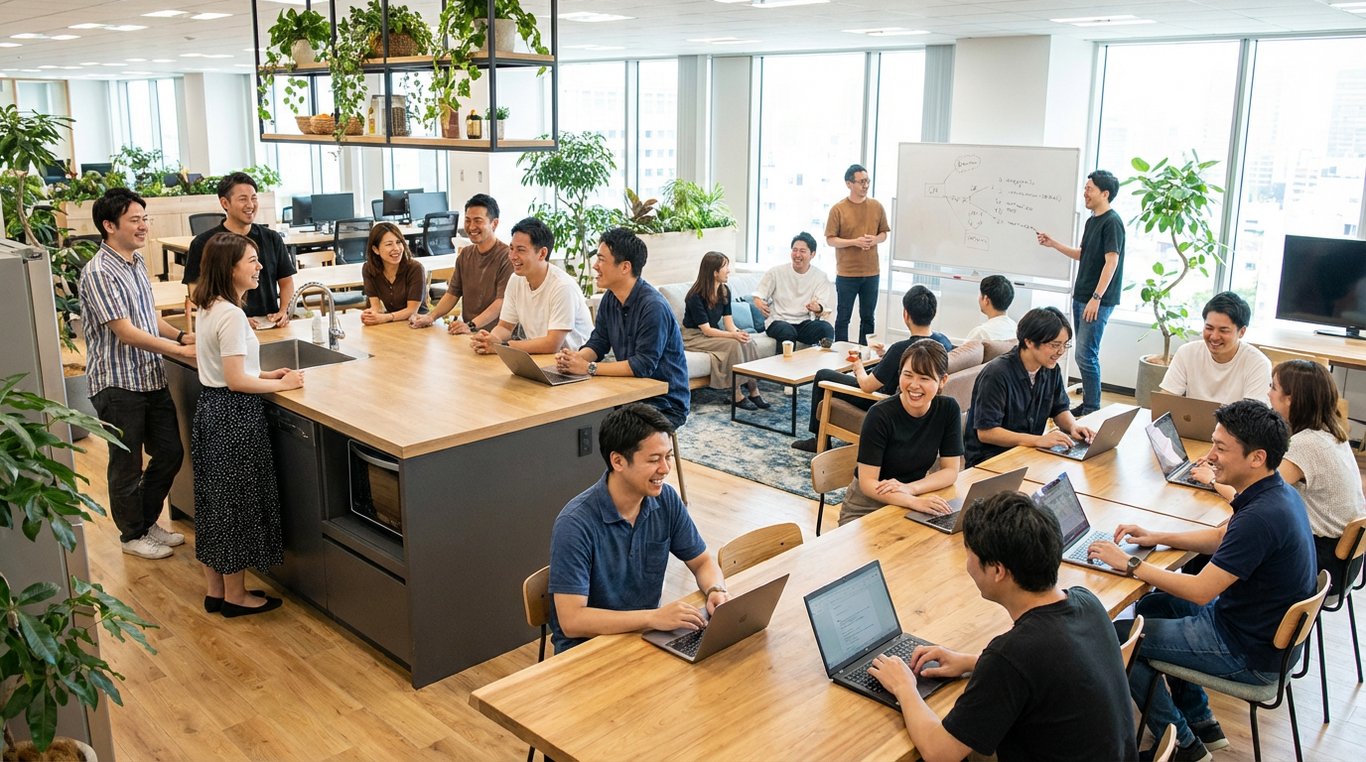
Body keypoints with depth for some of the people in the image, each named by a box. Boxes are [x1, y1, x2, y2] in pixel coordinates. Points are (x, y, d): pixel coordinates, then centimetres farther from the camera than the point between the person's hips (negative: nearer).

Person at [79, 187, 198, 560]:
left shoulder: (137, 261, 7)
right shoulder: (99, 273, -19)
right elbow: (126, 332, -23)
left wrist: (182, 335, 0)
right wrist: (180, 350, -23)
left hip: (151, 378, 8)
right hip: (118, 383, -8)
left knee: (169, 452, 15)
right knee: (127, 464, 8)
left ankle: (148, 521, 34)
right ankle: (133, 535, 26)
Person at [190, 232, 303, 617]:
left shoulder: (209, 309, 9)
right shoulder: (231, 315, -21)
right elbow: (236, 381, -23)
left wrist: (264, 373, 12)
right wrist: (282, 384, -12)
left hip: (212, 409, 10)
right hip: (234, 416, -10)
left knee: (216, 499, 16)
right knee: (238, 501, 3)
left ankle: (215, 588, 28)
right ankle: (235, 595, 16)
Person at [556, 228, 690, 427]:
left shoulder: (653, 307, -22)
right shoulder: (610, 299, 4)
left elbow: (643, 366, -24)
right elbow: (597, 344, 8)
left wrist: (588, 368, -24)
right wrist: (575, 359, -14)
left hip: (665, 404, -7)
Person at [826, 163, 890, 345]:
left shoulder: (877, 207, 4)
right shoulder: (838, 209, -6)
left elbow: (884, 234, 13)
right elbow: (830, 239, -6)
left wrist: (875, 239, -10)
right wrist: (855, 242, -18)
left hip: (871, 272, 3)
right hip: (846, 273, -3)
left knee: (868, 317, 11)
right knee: (843, 317, 5)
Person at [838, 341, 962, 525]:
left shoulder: (948, 409, -7)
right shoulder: (880, 415, -19)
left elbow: (950, 471, -3)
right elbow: (867, 482, -21)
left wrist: (910, 489, -21)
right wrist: (914, 502, -37)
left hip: (908, 507, 4)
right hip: (866, 510, -4)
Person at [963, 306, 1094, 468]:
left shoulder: (1051, 370, 5)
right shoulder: (997, 374, -20)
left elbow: (1060, 409, 19)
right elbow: (985, 432, -22)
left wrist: (1073, 426, -5)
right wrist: (1038, 440, -29)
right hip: (990, 459, -8)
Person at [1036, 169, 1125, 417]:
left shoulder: (1112, 222, -13)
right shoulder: (1092, 221, 15)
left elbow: (1111, 262, -19)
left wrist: (1096, 298, -22)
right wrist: (1054, 244, 16)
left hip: (1098, 300, -9)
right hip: (1081, 295, 9)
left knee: (1086, 355, -9)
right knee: (1083, 354, 13)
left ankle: (1093, 410, -2)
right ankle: (1087, 403, 22)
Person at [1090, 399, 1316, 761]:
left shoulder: (1261, 517, -32)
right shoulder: (1278, 492, -1)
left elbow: (1199, 591, -28)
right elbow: (1221, 537, 15)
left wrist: (1130, 564, -18)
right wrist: (1158, 537, 5)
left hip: (1251, 654, -10)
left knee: (1119, 638, -3)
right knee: (1153, 604, 24)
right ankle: (1201, 723, 30)